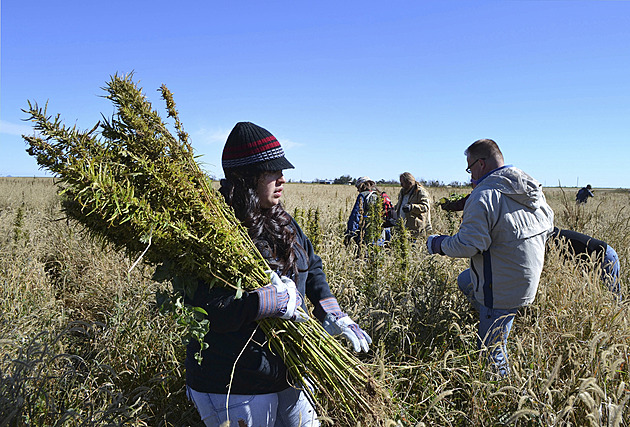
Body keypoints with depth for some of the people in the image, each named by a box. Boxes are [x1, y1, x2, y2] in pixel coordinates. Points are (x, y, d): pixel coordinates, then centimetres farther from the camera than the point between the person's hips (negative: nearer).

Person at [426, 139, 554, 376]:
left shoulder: (484, 196, -24)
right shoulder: (532, 187, 3)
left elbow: (468, 244, -29)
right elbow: (548, 227, 15)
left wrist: (437, 244, -11)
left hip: (504, 289, -9)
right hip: (530, 275, 10)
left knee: (491, 350, 5)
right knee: (465, 281, 30)